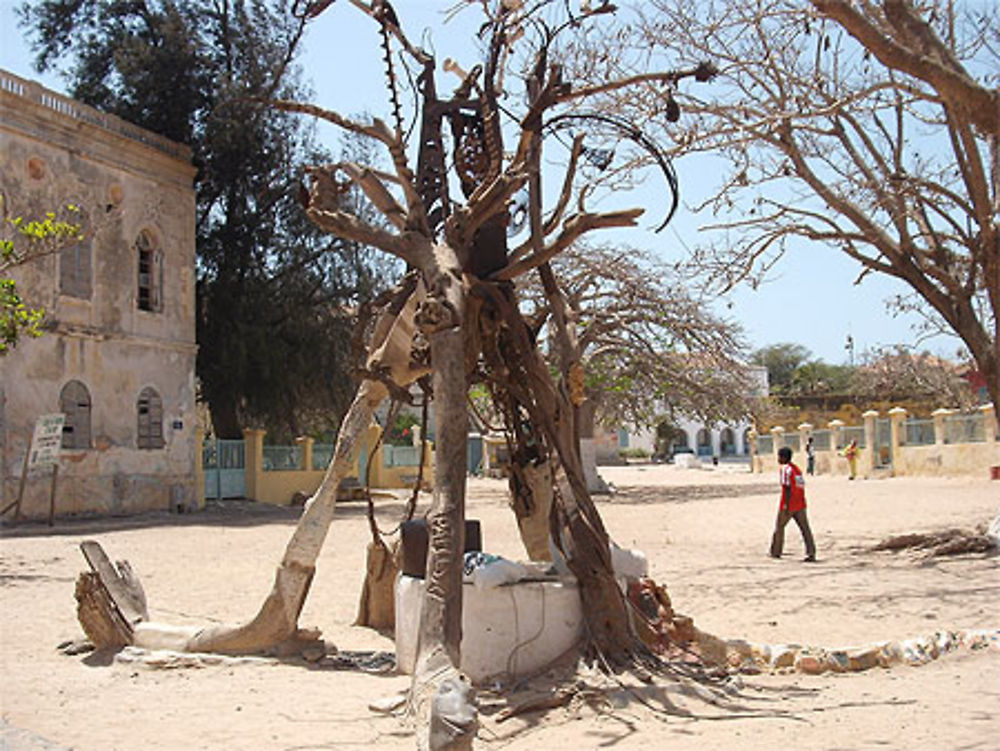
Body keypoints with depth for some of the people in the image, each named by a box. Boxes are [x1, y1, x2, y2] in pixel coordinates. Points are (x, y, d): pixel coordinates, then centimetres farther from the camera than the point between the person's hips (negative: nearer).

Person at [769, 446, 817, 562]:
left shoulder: (784, 469, -11)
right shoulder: (797, 469, 14)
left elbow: (787, 488, -18)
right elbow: (801, 486, 16)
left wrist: (786, 505, -20)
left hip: (788, 505, -7)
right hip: (800, 504, 7)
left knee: (779, 527, 10)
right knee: (805, 528, 2)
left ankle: (775, 552, 19)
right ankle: (811, 554, -6)